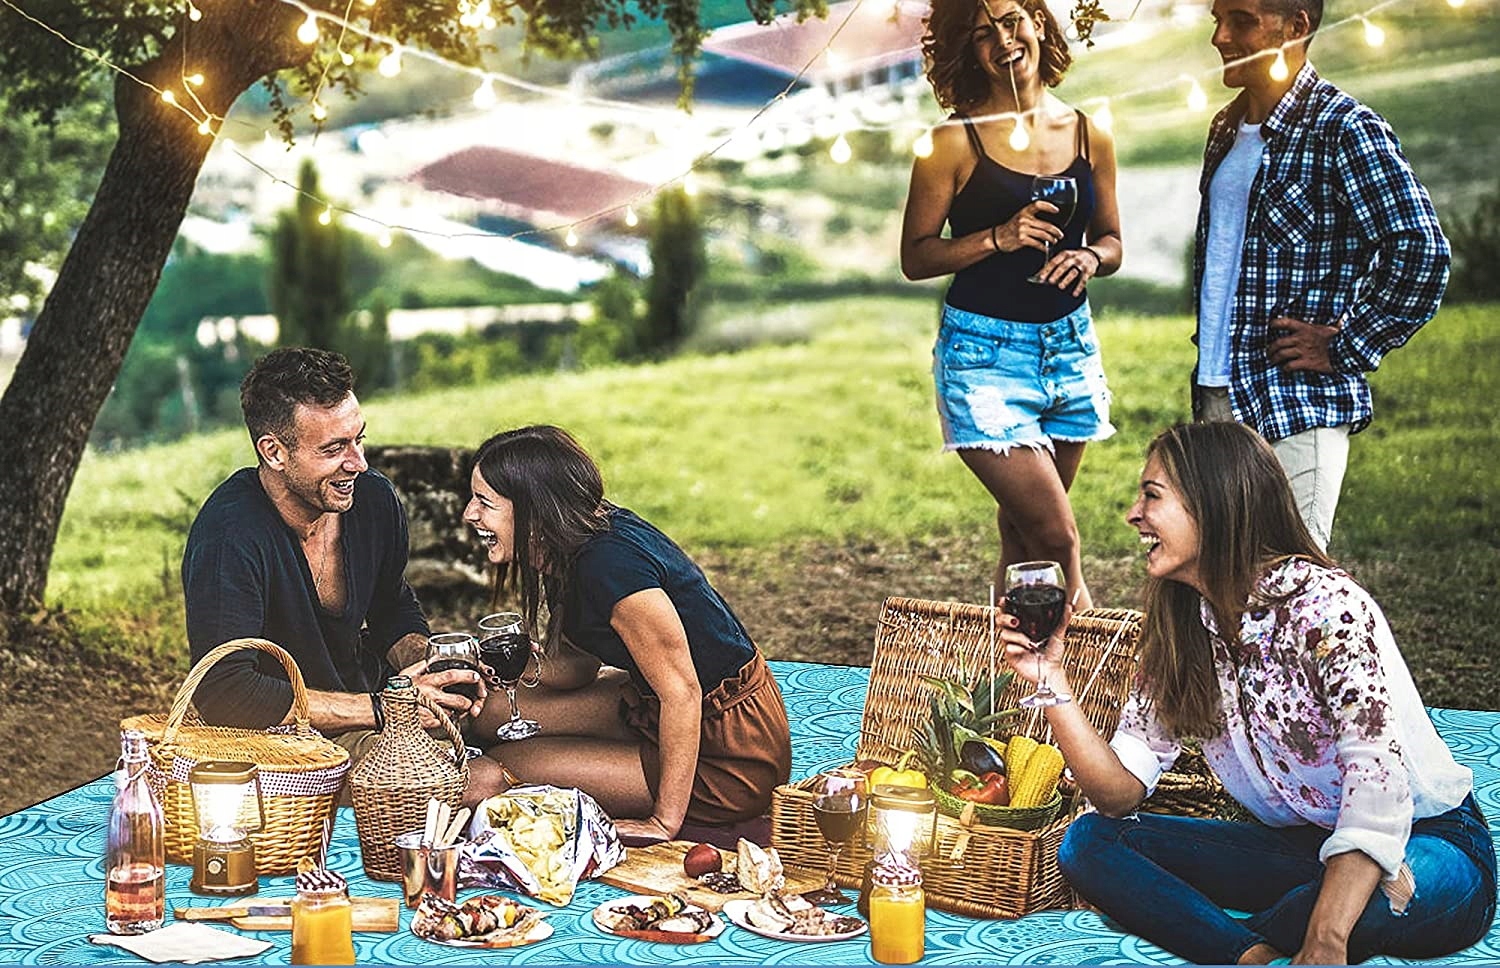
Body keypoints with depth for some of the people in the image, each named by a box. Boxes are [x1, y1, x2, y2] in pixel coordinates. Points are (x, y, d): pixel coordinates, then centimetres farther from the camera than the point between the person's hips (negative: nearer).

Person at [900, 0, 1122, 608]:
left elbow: (1111, 241, 15)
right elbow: (915, 256, -5)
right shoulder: (956, 142, -7)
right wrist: (998, 238, -18)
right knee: (1056, 536, -10)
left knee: (1022, 536, 13)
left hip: (1070, 347, 5)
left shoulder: (1089, 136, 6)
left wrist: (1089, 258, -7)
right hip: (985, 353, -4)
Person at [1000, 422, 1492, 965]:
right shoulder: (1178, 631, 1)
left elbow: (1377, 777, -33)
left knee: (1390, 890, -42)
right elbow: (1122, 794, -3)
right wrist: (1052, 683, -16)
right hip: (1299, 846, 6)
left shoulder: (1323, 603, -20)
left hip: (1428, 842, -6)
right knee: (1089, 843, -8)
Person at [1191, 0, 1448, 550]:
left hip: (1295, 405, -8)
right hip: (1217, 398, 8)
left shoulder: (1344, 129, -11)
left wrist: (1345, 349, -14)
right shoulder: (1228, 129, 14)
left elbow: (1421, 250, -18)